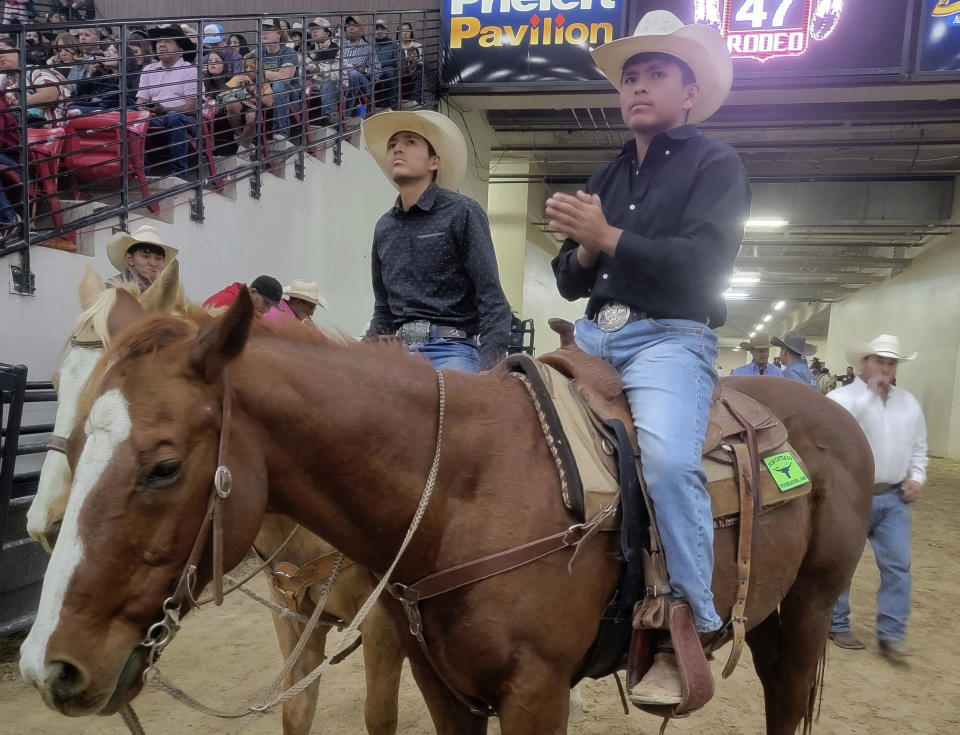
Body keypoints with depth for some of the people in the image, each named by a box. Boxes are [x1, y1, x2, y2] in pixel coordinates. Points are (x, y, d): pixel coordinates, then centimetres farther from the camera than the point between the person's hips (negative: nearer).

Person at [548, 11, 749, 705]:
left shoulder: (716, 163, 5)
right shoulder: (605, 178, 21)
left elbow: (704, 262, -12)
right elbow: (569, 282, 17)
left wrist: (609, 238, -16)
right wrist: (583, 251, -5)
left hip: (670, 338, -6)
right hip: (593, 335, 7)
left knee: (669, 461, -31)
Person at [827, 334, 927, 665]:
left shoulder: (909, 402, 10)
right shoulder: (840, 397, -8)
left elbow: (919, 446, 17)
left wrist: (916, 478, 1)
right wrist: (870, 392, -23)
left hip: (894, 498, 5)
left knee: (898, 565, 3)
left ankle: (891, 634, 12)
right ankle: (837, 624, 22)